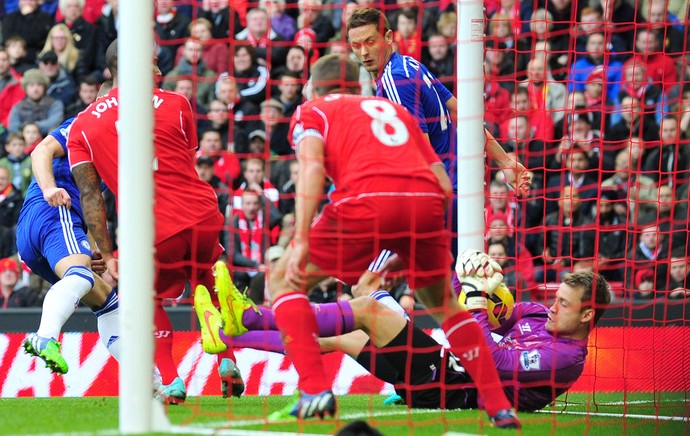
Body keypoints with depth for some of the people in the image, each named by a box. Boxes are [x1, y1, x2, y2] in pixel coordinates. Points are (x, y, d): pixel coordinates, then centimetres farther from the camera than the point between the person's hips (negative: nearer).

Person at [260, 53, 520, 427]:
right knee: (443, 303, 28)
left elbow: (312, 165, 0)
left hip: (364, 201, -4)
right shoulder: (397, 111, 34)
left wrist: (301, 240, -8)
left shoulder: (311, 112, 22)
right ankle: (500, 407, 20)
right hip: (425, 201, 4)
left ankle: (315, 390, -1)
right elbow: (444, 186, 25)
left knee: (284, 282, 16)